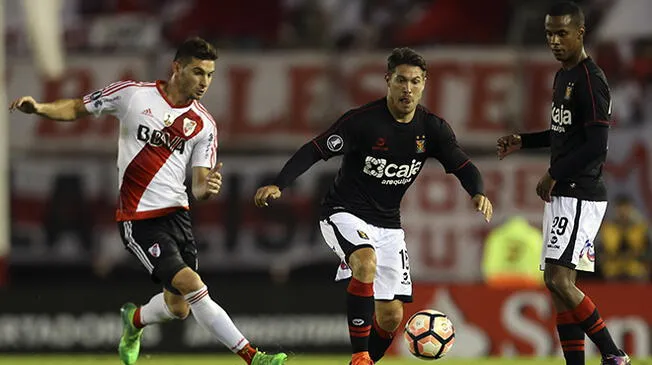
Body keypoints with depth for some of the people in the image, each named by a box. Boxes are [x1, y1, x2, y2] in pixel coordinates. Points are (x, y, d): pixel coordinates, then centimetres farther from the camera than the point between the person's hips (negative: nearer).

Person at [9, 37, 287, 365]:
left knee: (178, 308, 5)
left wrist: (206, 188, -21)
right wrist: (39, 108, -12)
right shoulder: (133, 94, -5)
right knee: (191, 285, -19)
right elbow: (77, 109, 5)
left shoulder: (205, 125, 4)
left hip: (176, 213, 5)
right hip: (138, 218, -5)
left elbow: (198, 184, 3)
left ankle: (134, 320, 40)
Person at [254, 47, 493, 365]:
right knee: (366, 263, -36)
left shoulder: (432, 128, -3)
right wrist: (278, 185, -30)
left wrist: (478, 193, -26)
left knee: (391, 317, 1)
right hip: (345, 213, -5)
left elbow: (463, 166, -4)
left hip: (388, 223, 6)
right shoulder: (362, 120, -17)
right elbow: (314, 150, -18)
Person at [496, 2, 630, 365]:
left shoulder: (591, 80, -14)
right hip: (562, 195, 10)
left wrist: (554, 175, -16)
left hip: (582, 195, -10)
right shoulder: (563, 76, 16)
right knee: (560, 286, 5)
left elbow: (596, 145, -20)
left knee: (558, 279, -16)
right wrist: (523, 142, 19)